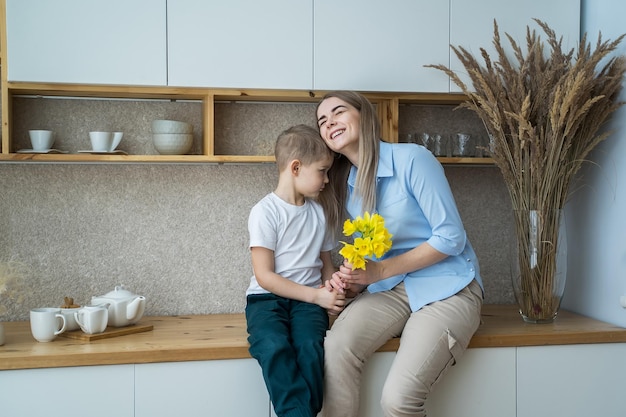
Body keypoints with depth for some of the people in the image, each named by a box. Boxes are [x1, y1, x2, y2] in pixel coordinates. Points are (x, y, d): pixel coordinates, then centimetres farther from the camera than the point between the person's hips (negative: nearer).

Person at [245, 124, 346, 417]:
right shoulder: (265, 212, -4)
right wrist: (317, 295, -13)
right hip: (267, 297, -3)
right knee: (274, 347, -35)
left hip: (308, 299, 4)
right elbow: (265, 276, -9)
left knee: (311, 346, -29)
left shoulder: (318, 212, 13)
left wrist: (333, 290, -4)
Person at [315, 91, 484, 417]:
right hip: (391, 290, 5)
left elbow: (451, 237, -13)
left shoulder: (412, 158, -11)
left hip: (447, 288, -5)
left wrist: (381, 271, -17)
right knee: (335, 349, -27)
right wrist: (353, 283, -7)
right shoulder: (345, 186, 9)